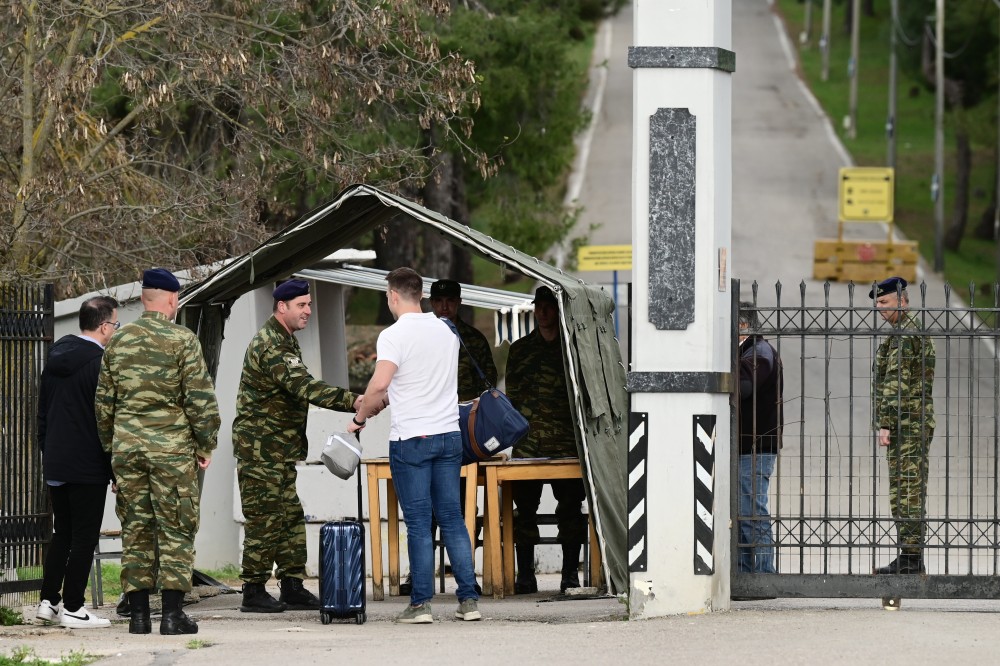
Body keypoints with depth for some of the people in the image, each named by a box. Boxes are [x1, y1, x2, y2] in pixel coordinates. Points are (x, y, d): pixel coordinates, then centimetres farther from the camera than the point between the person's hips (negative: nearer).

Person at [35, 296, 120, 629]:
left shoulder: (55, 359, 10)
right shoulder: (101, 363, -15)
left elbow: (43, 411, 17)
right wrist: (117, 471, -10)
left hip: (56, 463, 8)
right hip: (88, 464, -8)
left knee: (62, 533, 16)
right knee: (84, 537, -2)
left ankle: (49, 601, 17)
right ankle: (73, 608, -2)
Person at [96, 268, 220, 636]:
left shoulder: (118, 342, 8)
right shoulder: (181, 340, -7)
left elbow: (103, 402, 12)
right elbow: (200, 398, -9)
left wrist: (110, 445, 20)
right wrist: (205, 444, 2)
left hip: (126, 445, 4)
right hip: (171, 446, -4)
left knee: (136, 527, 9)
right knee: (176, 528, 0)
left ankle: (138, 613, 8)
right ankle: (172, 613, -5)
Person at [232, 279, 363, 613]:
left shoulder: (285, 341, 18)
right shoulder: (270, 346, -18)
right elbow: (303, 386, -30)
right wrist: (352, 401, -37)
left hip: (281, 449, 10)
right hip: (260, 448, -10)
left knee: (290, 518, 9)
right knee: (264, 519, -7)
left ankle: (292, 587, 12)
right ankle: (253, 592, -2)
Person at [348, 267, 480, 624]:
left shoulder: (395, 336, -11)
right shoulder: (445, 331, 11)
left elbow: (380, 384, -25)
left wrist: (360, 417, -8)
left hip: (410, 439, -6)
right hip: (448, 434, 6)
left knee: (418, 523, -2)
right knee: (452, 518, 9)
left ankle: (421, 603, -1)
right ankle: (468, 599, 6)